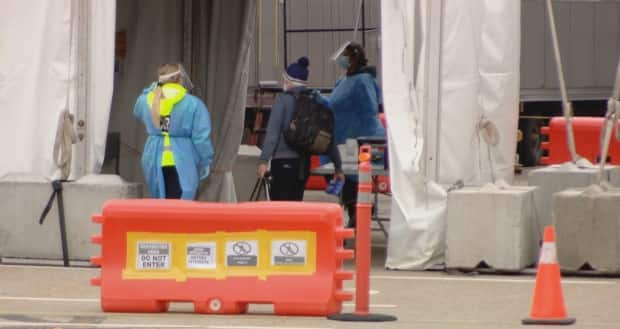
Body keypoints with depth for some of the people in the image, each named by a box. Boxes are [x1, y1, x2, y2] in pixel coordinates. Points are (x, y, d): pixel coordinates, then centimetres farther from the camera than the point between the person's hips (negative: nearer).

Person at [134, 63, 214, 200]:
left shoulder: (146, 100, 5)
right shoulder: (193, 104, -8)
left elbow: (138, 111, 31)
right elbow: (201, 138, -9)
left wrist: (153, 88, 32)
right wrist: (205, 163, 3)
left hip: (154, 162, 4)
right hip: (183, 164, -4)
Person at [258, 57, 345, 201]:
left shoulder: (283, 100, -6)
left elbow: (272, 132, -14)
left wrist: (264, 160, -16)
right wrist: (338, 167, 12)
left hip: (284, 162, -6)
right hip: (304, 162, 6)